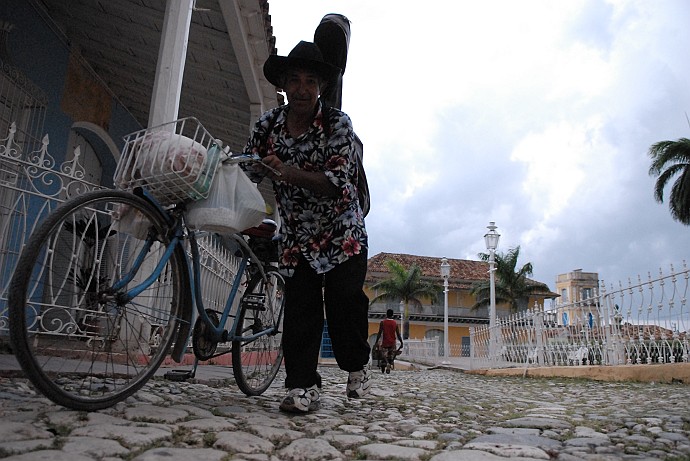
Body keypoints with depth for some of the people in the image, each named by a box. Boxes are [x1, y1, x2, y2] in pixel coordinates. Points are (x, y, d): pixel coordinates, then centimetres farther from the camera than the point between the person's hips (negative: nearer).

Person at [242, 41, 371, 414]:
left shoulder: (337, 123, -14)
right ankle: (304, 387, 2)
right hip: (296, 236, 3)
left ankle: (356, 367, 18)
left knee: (345, 300, -8)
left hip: (342, 233, -2)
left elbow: (338, 183, -24)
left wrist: (292, 174, -39)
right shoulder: (267, 124, -4)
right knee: (299, 309, -4)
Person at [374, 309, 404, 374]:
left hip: (385, 342, -2)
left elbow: (379, 333, -6)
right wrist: (401, 342, 6)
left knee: (384, 356, 4)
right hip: (393, 343, 2)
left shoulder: (382, 322, -4)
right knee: (391, 356, 13)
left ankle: (386, 363, -21)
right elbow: (398, 334, -1)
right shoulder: (395, 323, 1)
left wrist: (376, 342, -1)